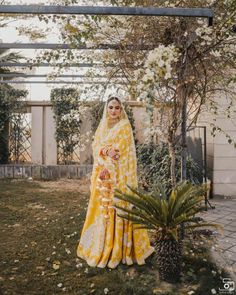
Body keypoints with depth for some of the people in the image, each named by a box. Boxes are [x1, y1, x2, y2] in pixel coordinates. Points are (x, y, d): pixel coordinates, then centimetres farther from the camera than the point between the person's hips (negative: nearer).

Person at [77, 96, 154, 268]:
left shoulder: (125, 126, 1)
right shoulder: (102, 126, 16)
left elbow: (123, 150, -7)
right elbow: (96, 147, 7)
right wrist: (107, 151, -12)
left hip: (119, 173, -5)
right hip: (103, 172, 5)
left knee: (118, 205, -6)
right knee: (103, 206, 6)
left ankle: (118, 248, 3)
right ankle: (102, 245, 16)